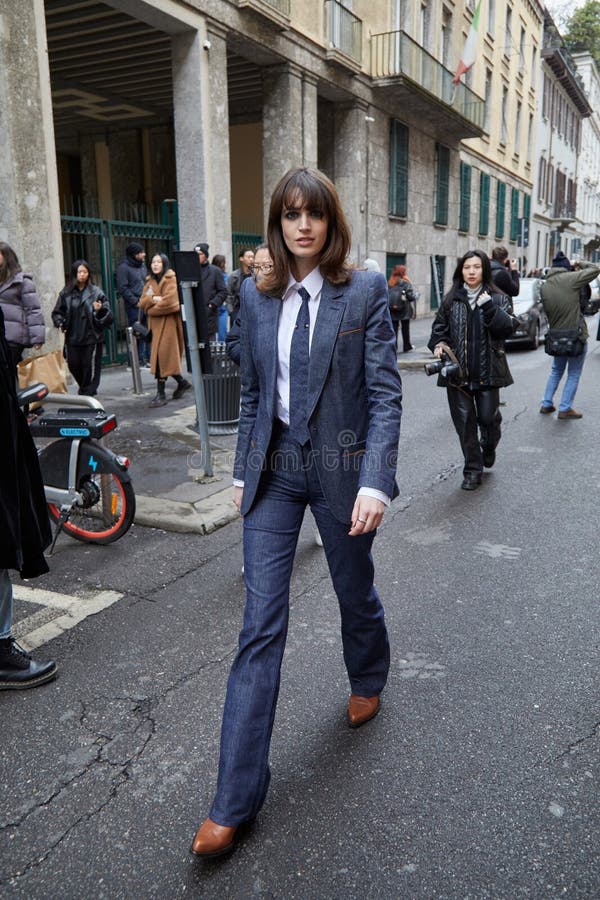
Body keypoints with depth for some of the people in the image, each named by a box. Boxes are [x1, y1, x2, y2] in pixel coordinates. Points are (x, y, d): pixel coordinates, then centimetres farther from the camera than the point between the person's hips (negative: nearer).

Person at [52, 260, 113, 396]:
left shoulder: (95, 292, -1)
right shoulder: (66, 292, 5)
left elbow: (108, 313, -2)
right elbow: (57, 312, 13)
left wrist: (99, 310, -22)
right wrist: (60, 323, -4)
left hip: (91, 336, -3)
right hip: (72, 337, 3)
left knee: (89, 365, 0)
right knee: (73, 364, 7)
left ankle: (88, 391, 15)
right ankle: (84, 387, 31)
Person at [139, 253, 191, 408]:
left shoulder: (171, 279, -5)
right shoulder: (150, 281, 16)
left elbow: (169, 301, -17)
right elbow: (142, 302, 9)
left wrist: (150, 310, -6)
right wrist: (153, 299, -12)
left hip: (168, 321, -7)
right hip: (156, 323, 7)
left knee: (163, 356, -10)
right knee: (162, 358, 8)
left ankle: (161, 394, -5)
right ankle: (182, 382, 25)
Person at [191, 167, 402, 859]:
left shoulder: (365, 291, -6)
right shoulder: (257, 296, 5)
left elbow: (385, 392, -10)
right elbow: (251, 390, 11)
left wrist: (376, 481, -19)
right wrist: (244, 469, 10)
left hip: (341, 466, -2)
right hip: (274, 468, 2)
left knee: (355, 595, 19)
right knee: (261, 624, 0)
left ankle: (367, 683, 54)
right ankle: (234, 800, 9)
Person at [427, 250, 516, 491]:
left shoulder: (497, 299, 3)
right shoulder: (451, 300, 7)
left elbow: (507, 328, -7)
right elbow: (439, 328, 14)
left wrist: (488, 306, -17)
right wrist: (439, 344, -6)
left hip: (487, 371, -1)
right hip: (457, 371, 1)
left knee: (488, 417, 1)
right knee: (465, 421, 4)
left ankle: (488, 448, 36)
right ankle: (472, 470, 16)